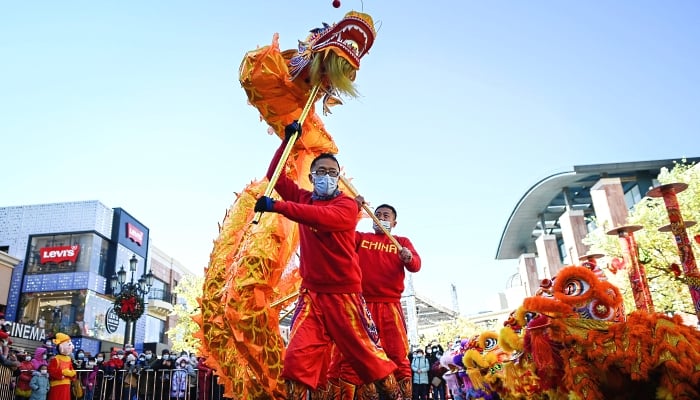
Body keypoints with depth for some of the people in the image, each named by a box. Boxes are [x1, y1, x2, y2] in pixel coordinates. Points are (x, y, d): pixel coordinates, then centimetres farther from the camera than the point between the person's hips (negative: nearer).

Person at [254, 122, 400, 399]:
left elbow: (323, 216, -28)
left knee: (367, 354, 6)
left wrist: (277, 206, -33)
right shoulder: (303, 199, 8)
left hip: (344, 294, -3)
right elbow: (275, 175, 11)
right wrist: (287, 140, 3)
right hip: (311, 293, 4)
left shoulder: (347, 205, -7)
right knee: (297, 358, -7)